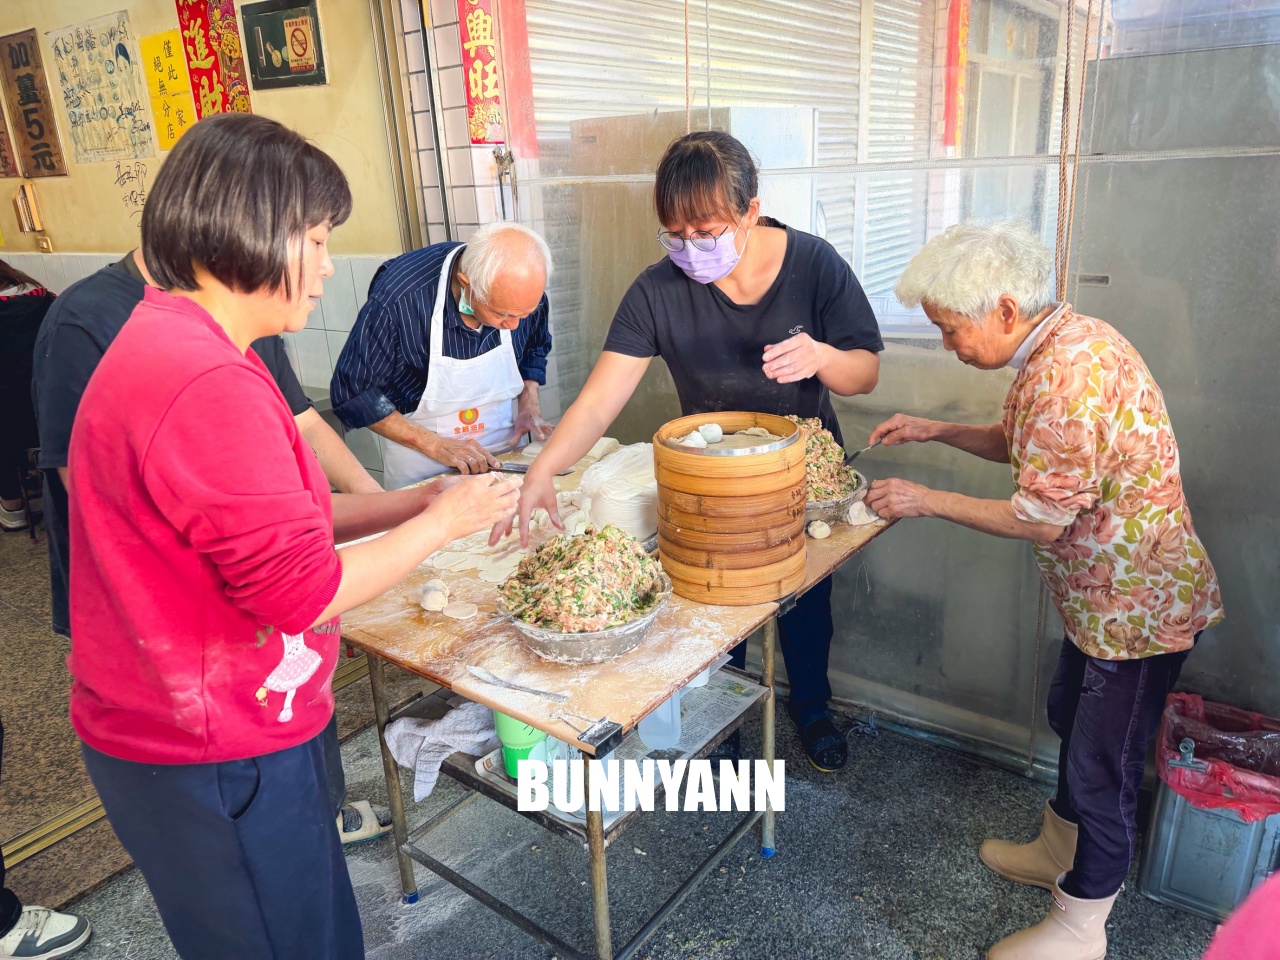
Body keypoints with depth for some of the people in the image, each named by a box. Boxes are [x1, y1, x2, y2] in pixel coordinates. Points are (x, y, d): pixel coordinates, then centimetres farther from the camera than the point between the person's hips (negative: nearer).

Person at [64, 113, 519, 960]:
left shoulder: (162, 344, 8)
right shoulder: (208, 383, -27)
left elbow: (271, 518, 10)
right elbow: (301, 591, -26)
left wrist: (415, 501, 3)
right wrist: (442, 523, -13)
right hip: (211, 760, -9)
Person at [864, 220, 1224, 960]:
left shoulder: (1070, 374, -30)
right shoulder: (1064, 340, 1)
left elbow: (1041, 518, -26)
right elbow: (1027, 447, 15)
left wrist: (927, 501, -16)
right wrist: (937, 431, 3)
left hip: (1137, 606, -10)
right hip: (1104, 593, 10)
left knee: (1104, 765, 6)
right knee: (1071, 721, 25)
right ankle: (1060, 852, 48)